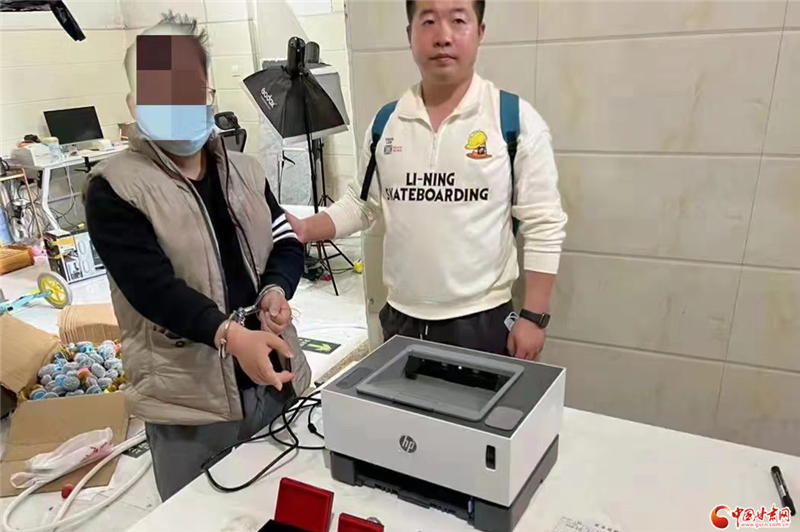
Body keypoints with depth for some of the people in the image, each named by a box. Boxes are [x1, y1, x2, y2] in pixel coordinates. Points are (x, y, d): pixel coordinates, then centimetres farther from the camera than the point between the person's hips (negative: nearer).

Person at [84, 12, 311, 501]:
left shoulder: (245, 172, 8)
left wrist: (276, 290, -15)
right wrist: (230, 335, -34)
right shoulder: (115, 187, -8)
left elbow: (288, 245, 7)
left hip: (273, 379, 5)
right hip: (188, 399, -4)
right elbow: (153, 285, -19)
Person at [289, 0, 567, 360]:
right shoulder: (385, 122, 2)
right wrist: (306, 230, -5)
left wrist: (533, 317, -9)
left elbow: (544, 226, -7)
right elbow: (362, 203, 11)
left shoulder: (516, 119, -8)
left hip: (481, 320, -3)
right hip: (400, 319, 4)